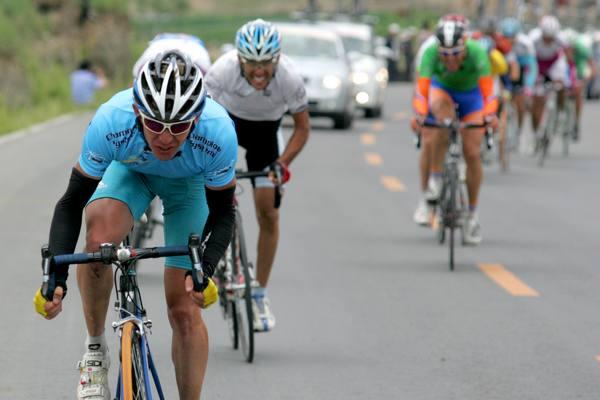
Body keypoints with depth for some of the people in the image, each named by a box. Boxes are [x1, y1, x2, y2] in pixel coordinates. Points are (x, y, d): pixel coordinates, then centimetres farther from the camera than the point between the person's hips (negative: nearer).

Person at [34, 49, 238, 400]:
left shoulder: (219, 132, -39)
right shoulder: (111, 121, -39)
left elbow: (222, 214, -23)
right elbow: (72, 202, -27)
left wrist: (204, 268, -42)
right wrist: (55, 275, -38)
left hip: (191, 182, 0)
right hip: (131, 171, 0)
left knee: (184, 310, -6)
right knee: (98, 241, -32)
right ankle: (95, 351, -10)